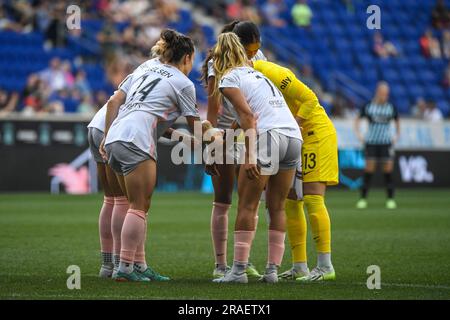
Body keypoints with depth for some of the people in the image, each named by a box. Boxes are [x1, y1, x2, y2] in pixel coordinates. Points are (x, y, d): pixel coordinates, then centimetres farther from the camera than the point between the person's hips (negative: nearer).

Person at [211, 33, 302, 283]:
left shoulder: (228, 79, 5)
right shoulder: (257, 74, 29)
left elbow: (248, 115, -9)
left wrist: (250, 156, -15)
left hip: (268, 135, -7)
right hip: (294, 136, 7)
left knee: (247, 205, -1)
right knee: (277, 207, 12)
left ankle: (239, 269, -5)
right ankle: (273, 269, 10)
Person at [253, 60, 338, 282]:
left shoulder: (270, 73, -23)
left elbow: (310, 99, -22)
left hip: (316, 132, -9)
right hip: (294, 139, 9)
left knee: (312, 199, -14)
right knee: (290, 202, 6)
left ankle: (325, 266, -12)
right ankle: (299, 267, 11)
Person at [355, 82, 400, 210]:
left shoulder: (391, 107, 4)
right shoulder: (368, 106, 1)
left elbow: (397, 121, 20)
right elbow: (358, 120, 12)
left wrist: (397, 135, 12)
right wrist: (358, 134, 2)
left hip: (386, 142, 1)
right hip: (371, 142, -1)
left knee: (388, 171, -3)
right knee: (369, 169, -4)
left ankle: (390, 199, 3)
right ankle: (363, 198, 3)